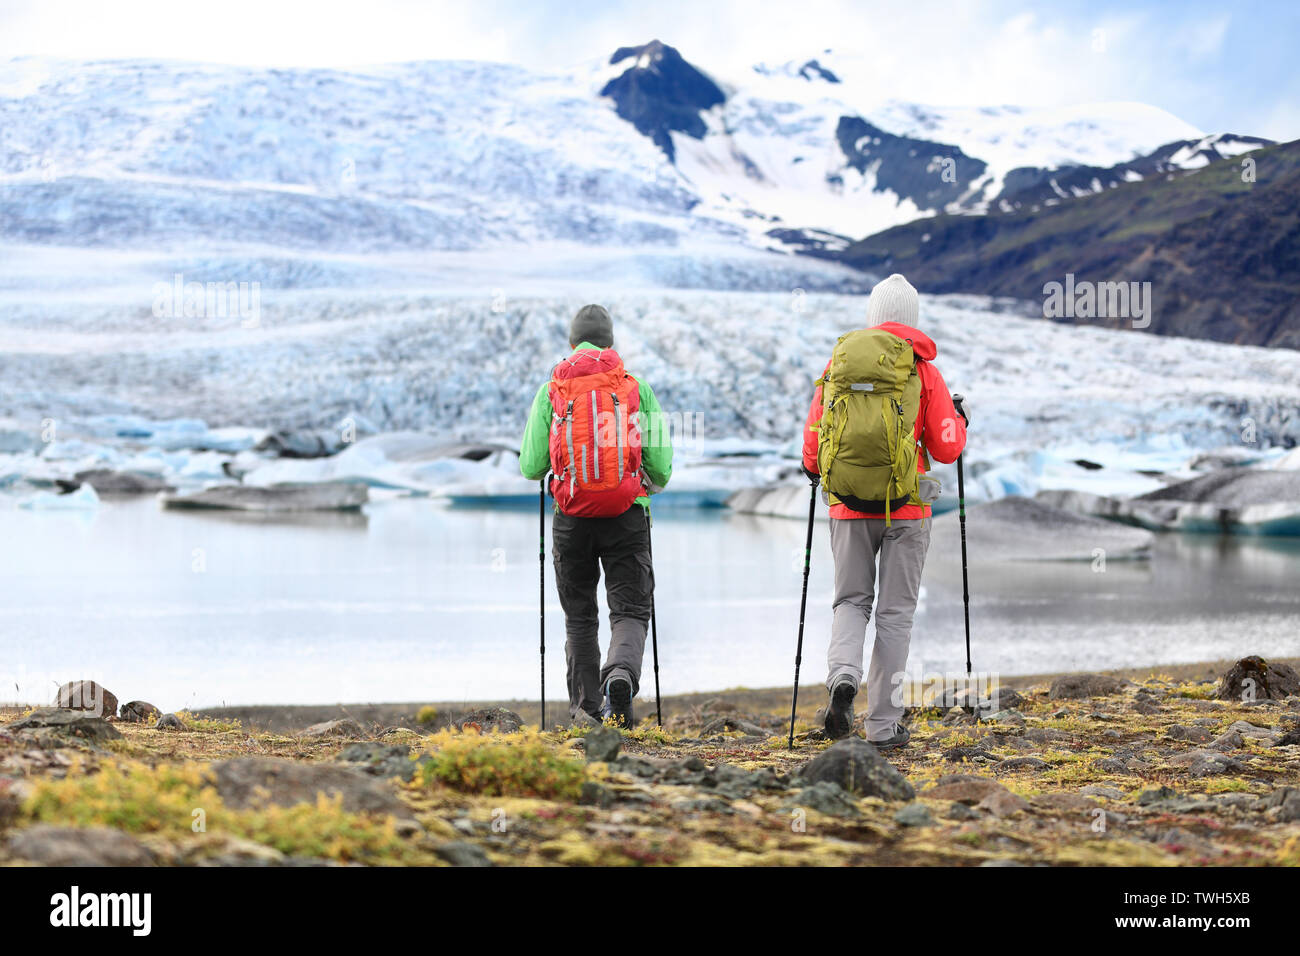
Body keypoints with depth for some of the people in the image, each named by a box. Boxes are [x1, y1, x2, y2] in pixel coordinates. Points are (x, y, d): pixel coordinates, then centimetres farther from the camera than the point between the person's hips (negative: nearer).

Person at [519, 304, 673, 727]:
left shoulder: (551, 391, 3)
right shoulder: (637, 388, 3)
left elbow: (530, 467, 0)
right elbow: (661, 467, 0)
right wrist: (649, 486, 23)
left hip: (572, 518, 1)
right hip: (627, 516, -1)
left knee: (580, 617, 14)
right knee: (630, 610, 4)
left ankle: (586, 708, 16)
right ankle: (621, 674, -25)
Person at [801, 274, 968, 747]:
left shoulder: (838, 362, 4)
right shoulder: (922, 369, -3)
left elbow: (811, 442, 5)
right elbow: (947, 449, -2)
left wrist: (814, 472, 27)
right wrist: (958, 417, 18)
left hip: (848, 508, 2)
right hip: (905, 509, -2)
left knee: (851, 600, 15)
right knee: (895, 611, 6)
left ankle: (842, 675, -14)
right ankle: (883, 723, 7)